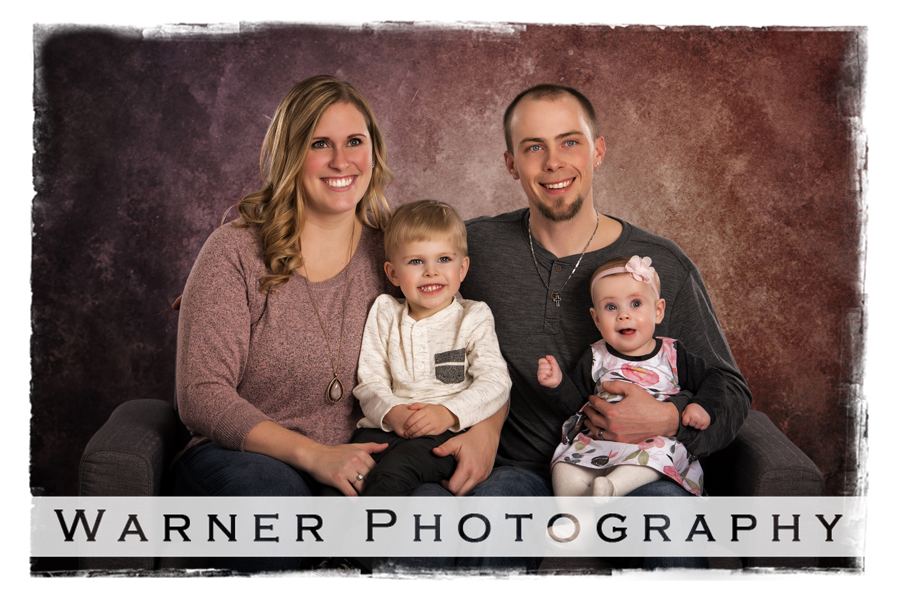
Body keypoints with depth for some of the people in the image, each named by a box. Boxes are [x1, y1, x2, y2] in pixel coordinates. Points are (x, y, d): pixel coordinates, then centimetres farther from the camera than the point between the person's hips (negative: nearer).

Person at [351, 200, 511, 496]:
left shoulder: (473, 317, 8)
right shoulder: (384, 313, 16)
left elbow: (496, 383, -3)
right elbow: (370, 381, 9)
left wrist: (449, 412, -19)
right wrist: (390, 412, -14)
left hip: (445, 434, -3)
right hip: (385, 428, 3)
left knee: (394, 469, -34)